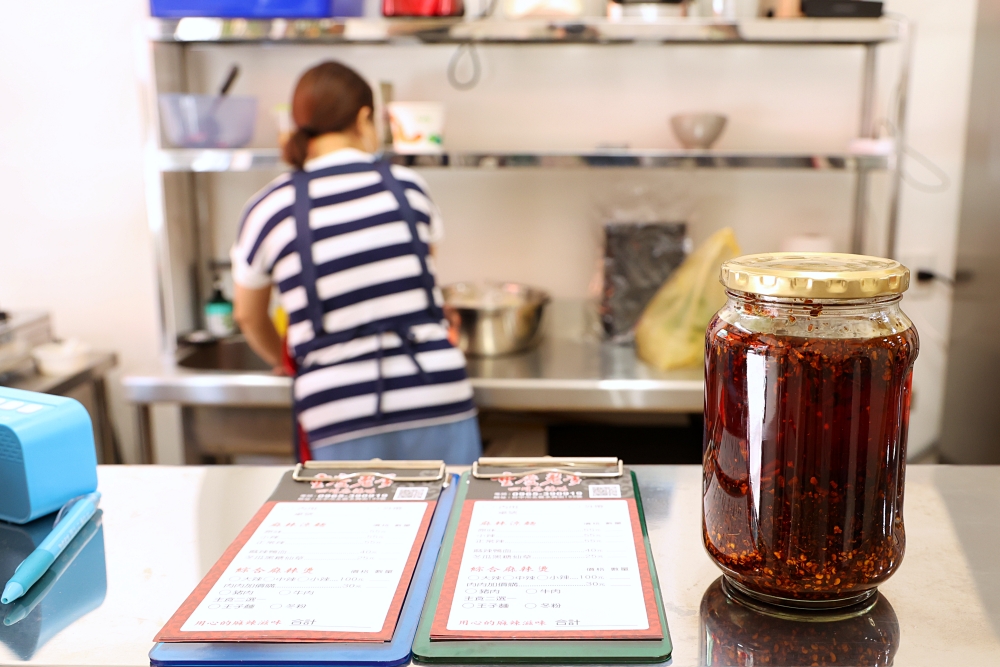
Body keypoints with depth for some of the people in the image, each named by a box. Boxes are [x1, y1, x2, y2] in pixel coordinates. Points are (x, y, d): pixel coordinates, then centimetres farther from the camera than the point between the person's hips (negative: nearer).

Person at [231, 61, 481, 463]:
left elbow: (249, 316, 16)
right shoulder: (406, 186, 2)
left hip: (341, 424, 0)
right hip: (437, 403, 0)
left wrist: (285, 360, 36)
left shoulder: (268, 209, 2)